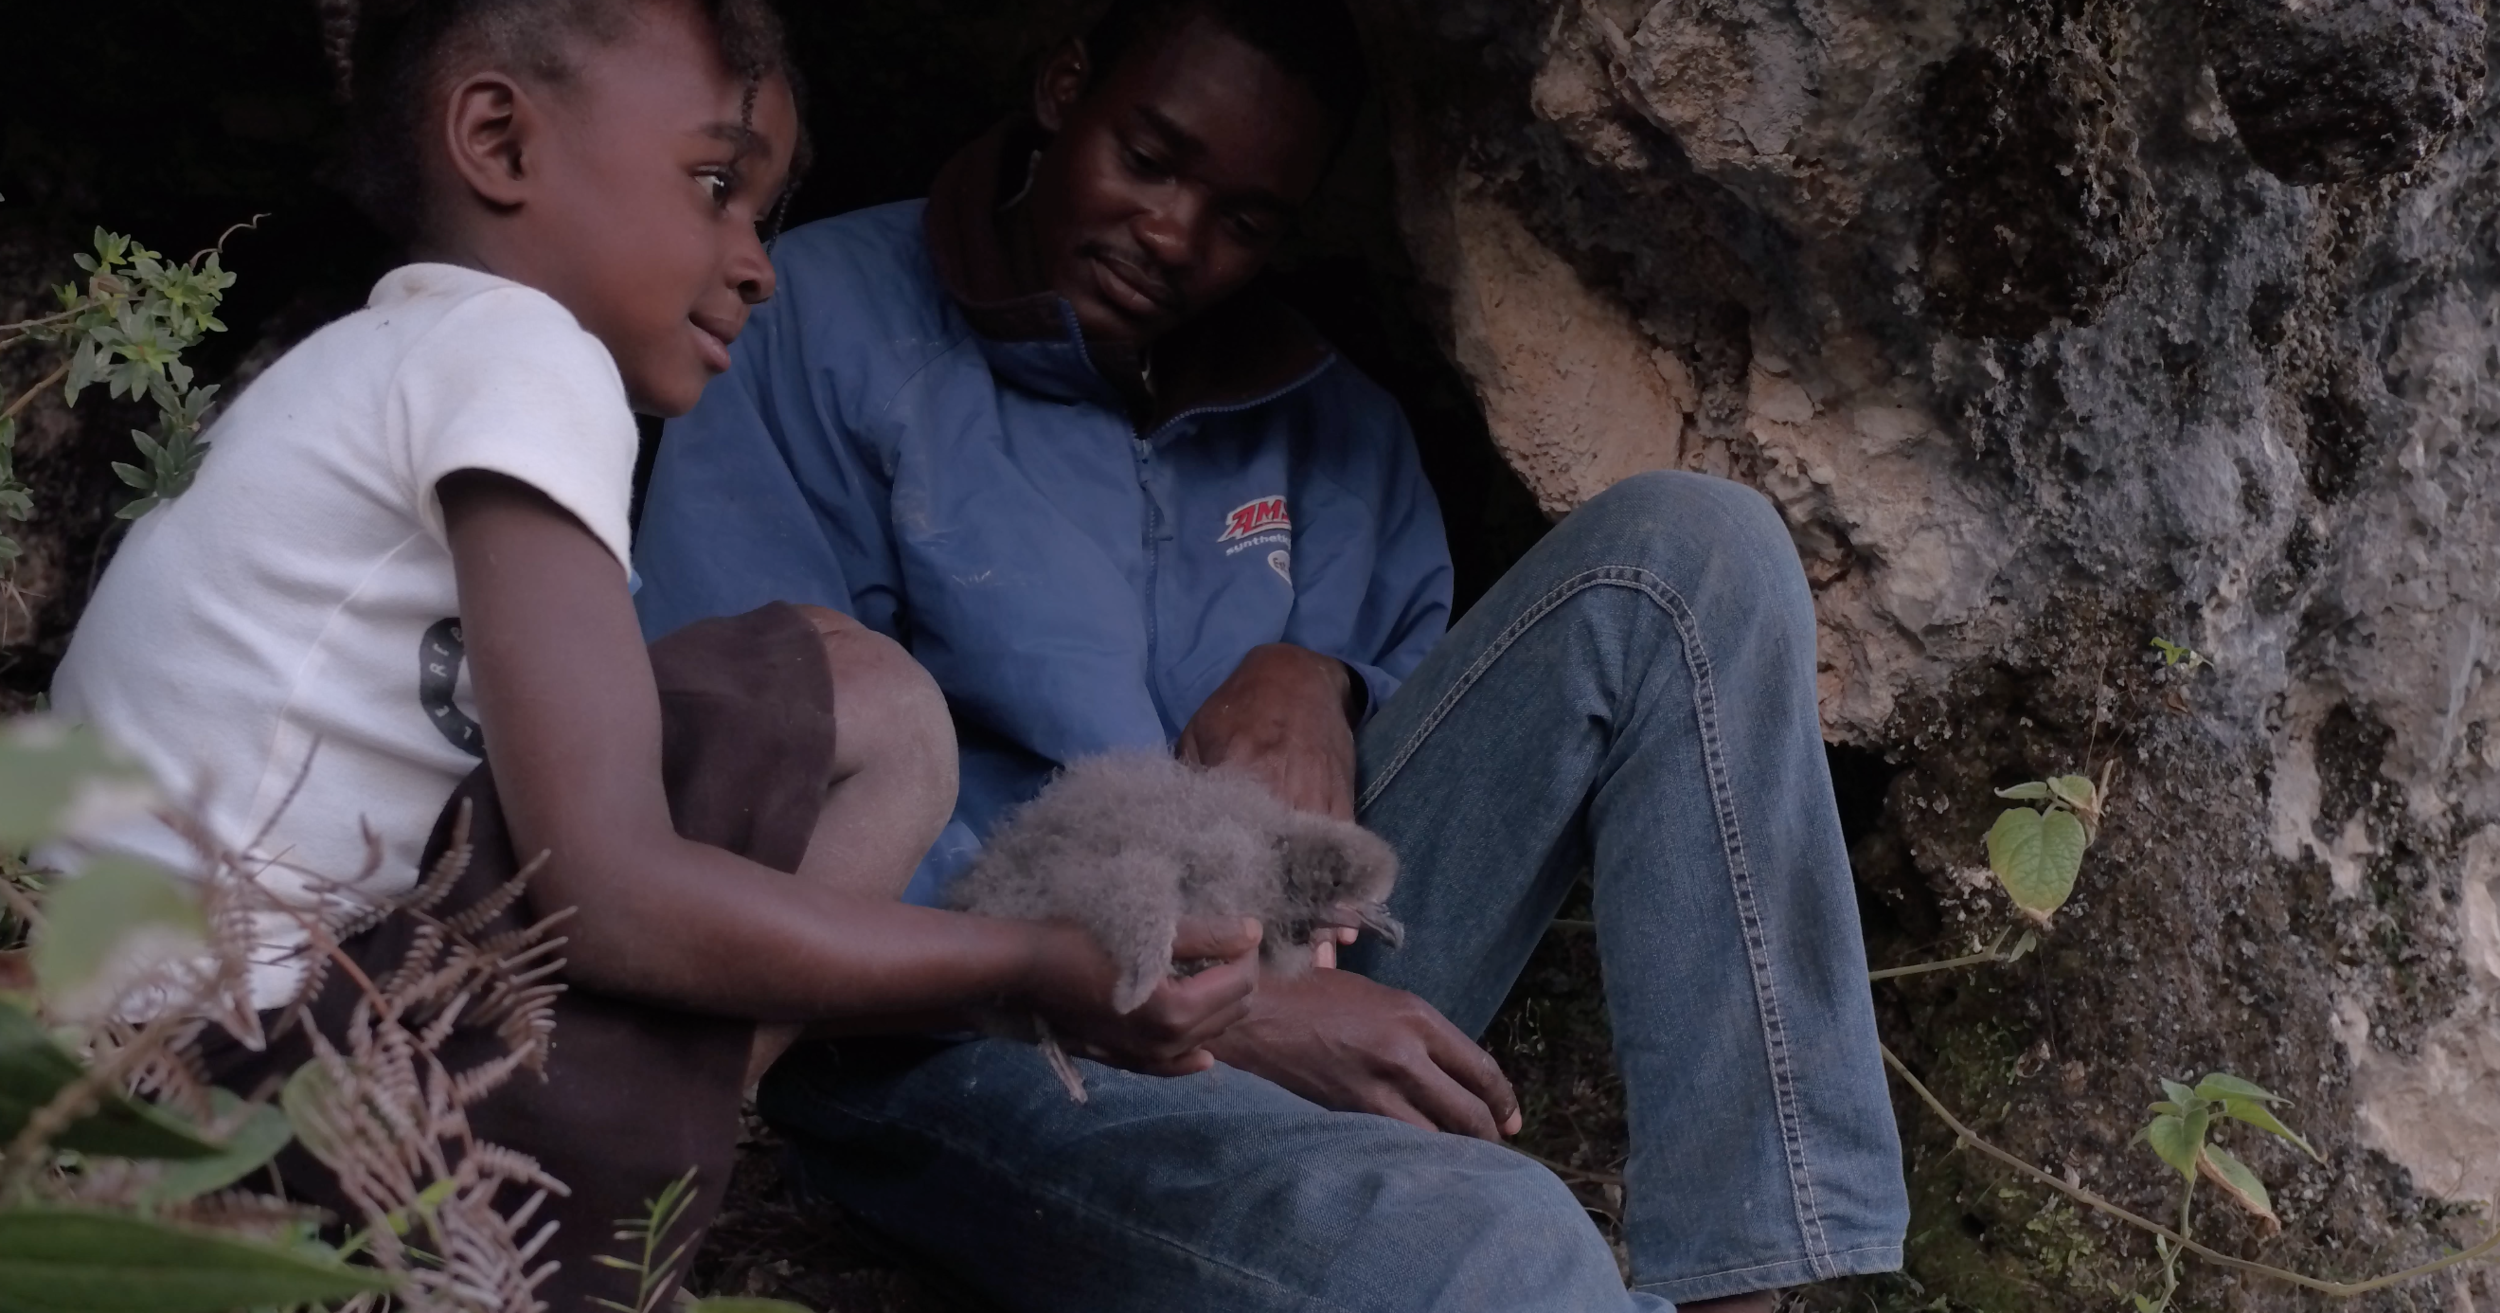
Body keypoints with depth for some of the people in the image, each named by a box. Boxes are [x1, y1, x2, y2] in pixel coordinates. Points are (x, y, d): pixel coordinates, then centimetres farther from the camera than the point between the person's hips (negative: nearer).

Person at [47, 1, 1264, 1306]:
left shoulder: (386, 361, 19)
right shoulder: (513, 356, -11)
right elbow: (608, 895, -21)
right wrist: (1039, 967, -14)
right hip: (231, 1061, -9)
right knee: (867, 709, -10)